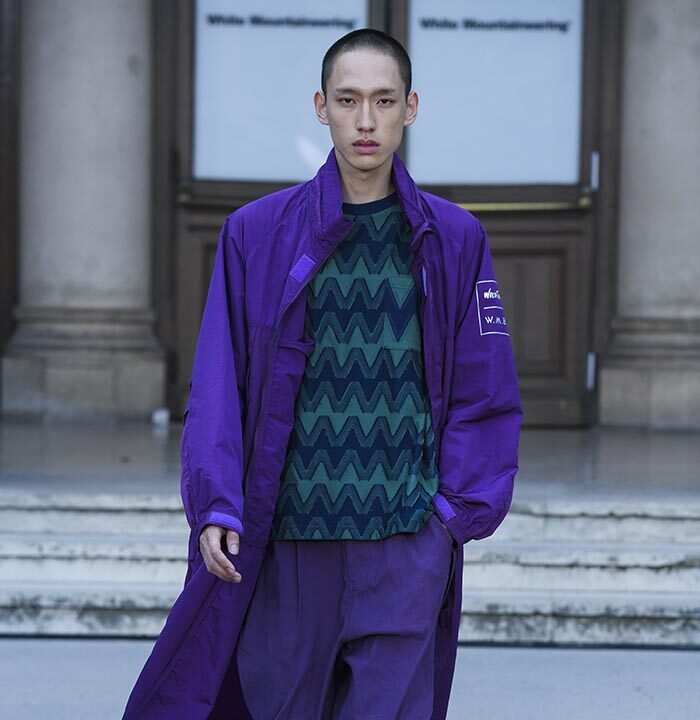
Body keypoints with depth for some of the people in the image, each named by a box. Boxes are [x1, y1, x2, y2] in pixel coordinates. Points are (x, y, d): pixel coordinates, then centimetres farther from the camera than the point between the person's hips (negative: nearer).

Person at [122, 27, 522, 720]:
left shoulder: (454, 240, 5)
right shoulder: (255, 233, 3)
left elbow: (486, 393, 8)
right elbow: (217, 384, 3)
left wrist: (460, 508, -1)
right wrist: (216, 505, -7)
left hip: (408, 544, 0)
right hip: (287, 541, 1)